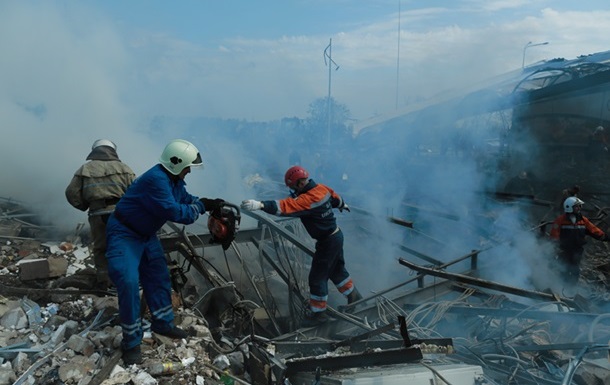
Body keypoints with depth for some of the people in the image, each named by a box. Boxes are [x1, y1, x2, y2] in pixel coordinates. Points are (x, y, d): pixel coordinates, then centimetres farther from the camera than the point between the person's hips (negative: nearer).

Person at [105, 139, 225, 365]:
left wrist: (210, 205, -4)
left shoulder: (174, 180, 1)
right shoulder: (156, 180, -31)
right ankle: (131, 342, -4)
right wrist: (202, 206, -20)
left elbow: (187, 200, 12)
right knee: (129, 283, -15)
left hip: (146, 234, 10)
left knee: (158, 277, 12)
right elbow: (174, 212, -32)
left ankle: (163, 323, 27)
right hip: (124, 235, -10)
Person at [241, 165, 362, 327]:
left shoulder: (307, 199, -29)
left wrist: (261, 205, -52)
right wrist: (342, 205, 41)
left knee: (317, 277, 2)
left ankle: (318, 312, 15)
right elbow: (334, 197, 19)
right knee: (337, 269, 26)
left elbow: (286, 206, -43)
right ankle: (354, 295, 44)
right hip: (336, 235, 9)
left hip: (328, 241, -9)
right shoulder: (321, 188, -2)